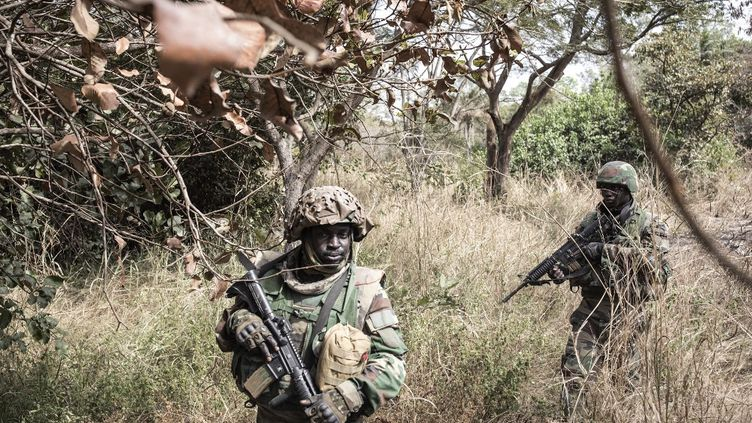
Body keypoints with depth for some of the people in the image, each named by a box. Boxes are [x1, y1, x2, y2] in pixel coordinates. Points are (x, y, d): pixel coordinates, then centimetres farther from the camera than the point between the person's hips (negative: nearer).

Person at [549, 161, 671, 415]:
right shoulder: (591, 221, 8)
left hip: (626, 310, -3)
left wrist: (607, 249, -26)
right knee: (574, 369, -5)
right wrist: (561, 270, -15)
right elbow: (578, 258, 8)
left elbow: (653, 256, -21)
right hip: (591, 307, 3)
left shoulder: (647, 224, -4)